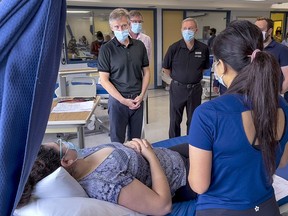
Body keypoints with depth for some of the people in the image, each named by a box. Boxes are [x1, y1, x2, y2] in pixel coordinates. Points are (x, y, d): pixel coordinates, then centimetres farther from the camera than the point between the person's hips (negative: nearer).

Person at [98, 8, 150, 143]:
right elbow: (104, 80, -8)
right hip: (117, 100, -3)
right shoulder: (107, 49, -7)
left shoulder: (139, 46, 3)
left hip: (137, 99, 3)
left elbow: (146, 72, 9)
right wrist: (123, 100, -14)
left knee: (135, 138, 15)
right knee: (117, 139, 9)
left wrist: (141, 95, -3)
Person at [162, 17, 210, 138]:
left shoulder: (203, 48, -4)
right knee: (175, 120, 10)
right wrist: (177, 78, 6)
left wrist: (194, 77, 9)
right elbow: (165, 68, 2)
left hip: (195, 89, 2)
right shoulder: (174, 48, -8)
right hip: (177, 88, -1)